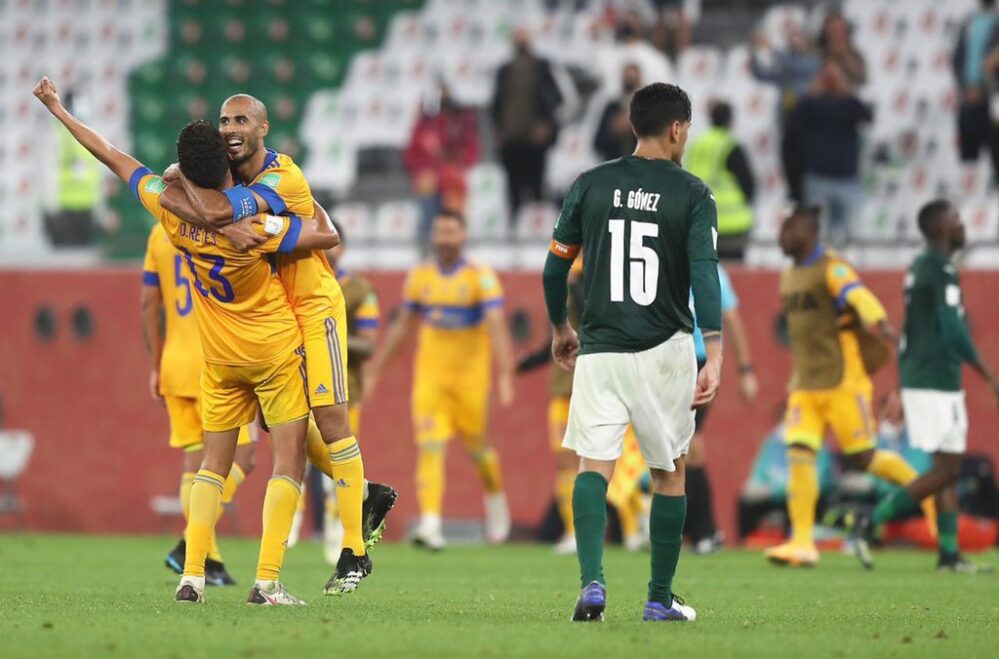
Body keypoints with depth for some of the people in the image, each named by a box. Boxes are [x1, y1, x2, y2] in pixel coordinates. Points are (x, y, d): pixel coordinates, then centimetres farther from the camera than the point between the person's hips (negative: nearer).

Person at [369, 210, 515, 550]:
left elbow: (497, 329, -15)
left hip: (470, 379, -2)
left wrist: (505, 377, -26)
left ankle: (495, 497, 41)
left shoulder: (481, 278, -7)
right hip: (429, 378, 2)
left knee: (476, 445, 10)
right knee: (430, 448, -11)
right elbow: (402, 327, 16)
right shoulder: (418, 277, 6)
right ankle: (431, 524, -20)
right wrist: (375, 369, 17)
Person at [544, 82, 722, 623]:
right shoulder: (692, 195, -3)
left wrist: (560, 328, 24)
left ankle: (592, 582, -24)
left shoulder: (590, 186, 4)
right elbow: (704, 274, -13)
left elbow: (555, 267, 7)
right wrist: (714, 355, -15)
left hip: (599, 350, 1)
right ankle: (660, 599, 17)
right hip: (665, 353, -1)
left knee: (593, 465, -2)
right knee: (670, 472, 13)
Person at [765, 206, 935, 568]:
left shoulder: (832, 269, -12)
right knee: (798, 455, -5)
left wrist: (880, 324, -45)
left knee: (862, 458, -2)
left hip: (842, 382, -7)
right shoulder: (789, 276, 15)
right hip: (806, 385, 7)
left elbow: (858, 296, -30)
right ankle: (802, 542, -7)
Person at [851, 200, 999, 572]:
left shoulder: (918, 268, 15)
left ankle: (949, 553, 7)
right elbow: (954, 333, -20)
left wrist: (903, 391, 24)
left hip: (916, 378, 10)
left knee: (948, 469, 9)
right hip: (937, 384, -10)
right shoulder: (941, 270, -14)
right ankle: (870, 522, -7)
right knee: (946, 470, -8)